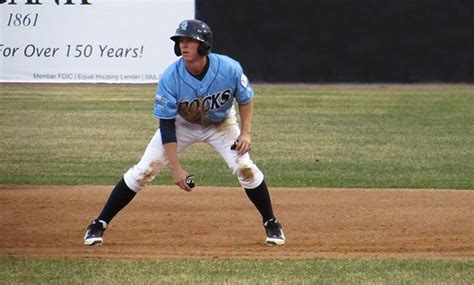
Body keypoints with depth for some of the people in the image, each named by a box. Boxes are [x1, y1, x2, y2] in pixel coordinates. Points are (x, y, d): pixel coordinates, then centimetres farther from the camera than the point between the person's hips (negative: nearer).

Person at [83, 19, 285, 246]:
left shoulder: (230, 69, -29)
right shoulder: (169, 78, -32)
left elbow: (245, 99, -8)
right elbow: (166, 126, -26)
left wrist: (245, 132, -21)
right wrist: (175, 168, -30)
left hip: (220, 123, 1)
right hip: (181, 124, -1)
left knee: (245, 168, -15)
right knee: (143, 171, -10)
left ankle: (271, 224, 8)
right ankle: (99, 225, -1)